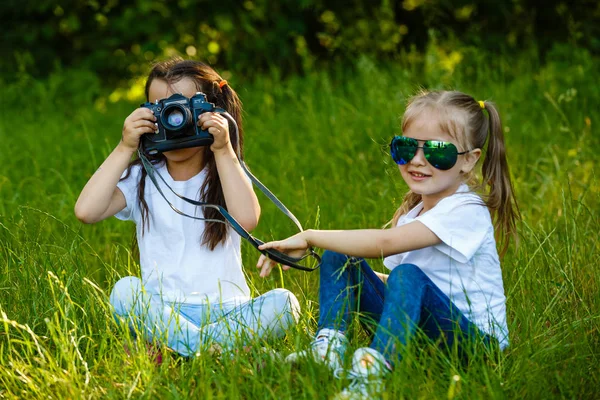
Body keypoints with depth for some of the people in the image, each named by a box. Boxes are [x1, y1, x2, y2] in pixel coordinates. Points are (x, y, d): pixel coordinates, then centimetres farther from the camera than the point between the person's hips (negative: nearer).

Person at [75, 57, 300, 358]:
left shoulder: (228, 173, 9)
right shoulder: (141, 179, 10)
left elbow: (247, 219, -15)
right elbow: (86, 211, -9)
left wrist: (223, 152, -16)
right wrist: (125, 149, -10)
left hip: (226, 310, 0)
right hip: (161, 312, 0)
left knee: (283, 302, -29)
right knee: (125, 290, -30)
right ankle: (219, 352, -35)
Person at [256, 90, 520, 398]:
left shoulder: (467, 211, -16)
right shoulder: (413, 213, 13)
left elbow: (384, 242, -28)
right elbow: (393, 283, 11)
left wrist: (309, 237, -22)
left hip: (476, 339, -8)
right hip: (417, 331, 8)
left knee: (409, 277, -36)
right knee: (338, 258, -1)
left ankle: (372, 370, -50)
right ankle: (327, 349, -18)